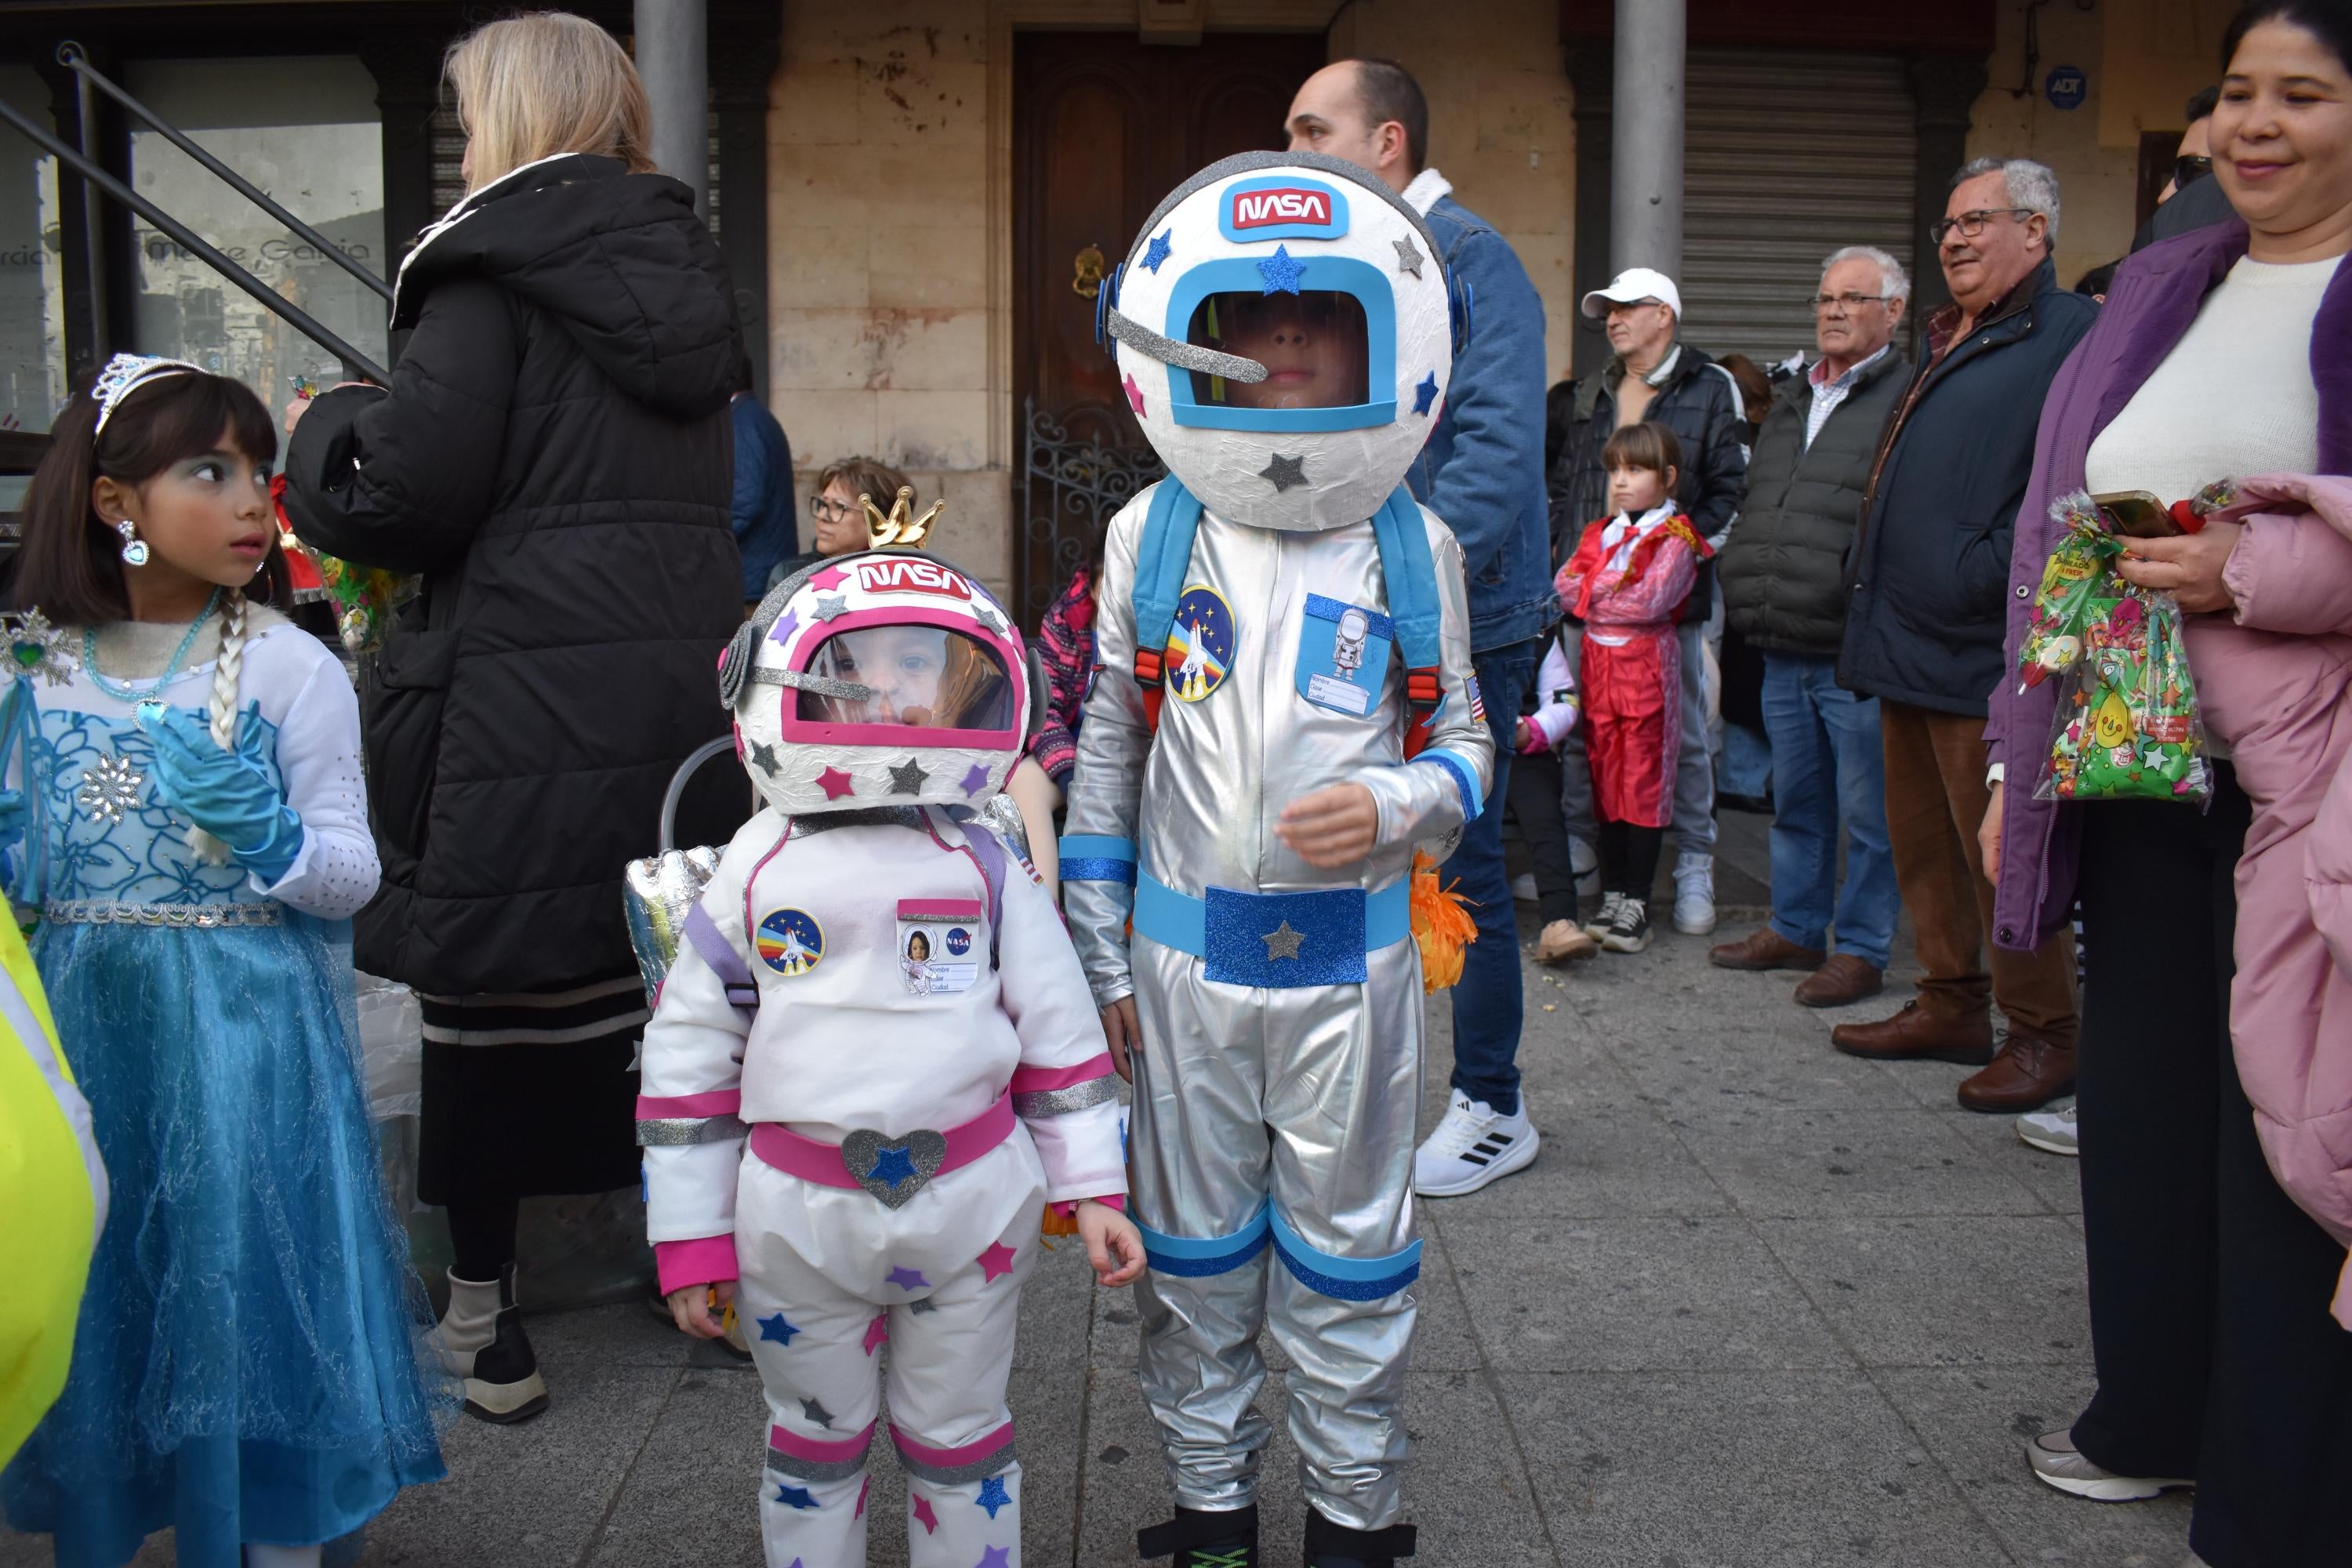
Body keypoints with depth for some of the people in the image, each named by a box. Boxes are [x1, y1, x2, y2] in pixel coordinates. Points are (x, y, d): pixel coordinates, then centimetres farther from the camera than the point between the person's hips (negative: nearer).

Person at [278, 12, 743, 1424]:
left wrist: (324, 429, 6)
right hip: (688, 680, 6)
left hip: (527, 702, -6)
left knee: (489, 993, 6)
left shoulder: (495, 269, -7)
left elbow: (408, 486, -14)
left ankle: (485, 1321, 15)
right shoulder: (684, 264, 13)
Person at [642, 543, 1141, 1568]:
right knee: (815, 1440, 19)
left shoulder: (985, 869, -4)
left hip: (970, 1204, 0)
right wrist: (690, 1239, 1)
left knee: (960, 1440, 18)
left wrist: (1091, 1188, 0)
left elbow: (1059, 1032, 1)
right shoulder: (754, 874, -5)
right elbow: (690, 1057, 0)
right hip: (800, 1215, 0)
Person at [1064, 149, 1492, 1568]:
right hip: (1187, 955, 1)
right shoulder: (1151, 537, 0)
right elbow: (1106, 754, 4)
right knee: (1195, 1242, 14)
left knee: (1349, 1245, 12)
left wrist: (1394, 806, -18)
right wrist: (1099, 958, 4)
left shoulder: (1417, 548, -1)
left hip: (1353, 957, 0)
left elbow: (1467, 738, 5)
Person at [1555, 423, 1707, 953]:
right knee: (1606, 780, 8)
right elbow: (1565, 585, 5)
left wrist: (1592, 596, -5)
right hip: (1597, 664, 6)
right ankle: (1612, 897, 14)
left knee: (1645, 782, -3)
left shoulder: (1676, 537, -2)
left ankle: (1636, 905, 0)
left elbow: (1651, 600, -15)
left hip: (1647, 665, -6)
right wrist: (1617, 583, -7)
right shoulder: (1600, 532, 17)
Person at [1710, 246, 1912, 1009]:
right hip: (1784, 652, 8)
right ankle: (1796, 930, 29)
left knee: (1867, 810, 2)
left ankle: (1862, 949, 12)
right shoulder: (1793, 401, 19)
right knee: (1795, 801, 17)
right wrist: (1748, 594, 18)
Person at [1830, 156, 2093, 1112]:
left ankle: (2044, 1034, 10)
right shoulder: (1949, 342, 20)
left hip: (1981, 649, -10)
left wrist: (1982, 579, -21)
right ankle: (1952, 1007, 27)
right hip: (1908, 640, 10)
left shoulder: (2070, 336, -9)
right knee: (1922, 843, 15)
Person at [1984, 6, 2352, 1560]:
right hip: (2143, 778, 5)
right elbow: (2053, 536, 14)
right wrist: (2017, 761, 12)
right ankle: (2154, 1415, 33)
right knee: (2141, 1097, 13)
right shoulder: (2159, 289, 14)